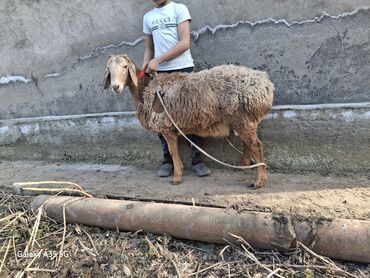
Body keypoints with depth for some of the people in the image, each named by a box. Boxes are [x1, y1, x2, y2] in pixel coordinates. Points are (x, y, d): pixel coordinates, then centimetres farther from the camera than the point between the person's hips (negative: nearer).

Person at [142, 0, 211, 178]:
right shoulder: (148, 17, 17)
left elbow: (185, 43, -8)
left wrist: (158, 60, -12)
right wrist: (144, 69, 2)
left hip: (183, 68, -4)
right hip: (161, 73, 4)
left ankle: (197, 159, 6)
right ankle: (167, 159, 13)